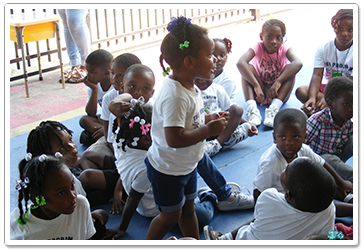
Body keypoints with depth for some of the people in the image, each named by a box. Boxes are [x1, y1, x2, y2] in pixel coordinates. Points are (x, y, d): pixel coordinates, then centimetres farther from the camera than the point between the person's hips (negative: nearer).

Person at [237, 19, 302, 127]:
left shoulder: (284, 49, -11)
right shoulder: (258, 48, -13)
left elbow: (298, 63, -34)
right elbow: (240, 63, -35)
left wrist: (278, 82, -45)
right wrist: (256, 86, -45)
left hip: (278, 93, 0)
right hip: (260, 92, 0)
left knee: (290, 70, -24)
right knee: (248, 68, -23)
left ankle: (274, 107, -39)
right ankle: (252, 108, -41)